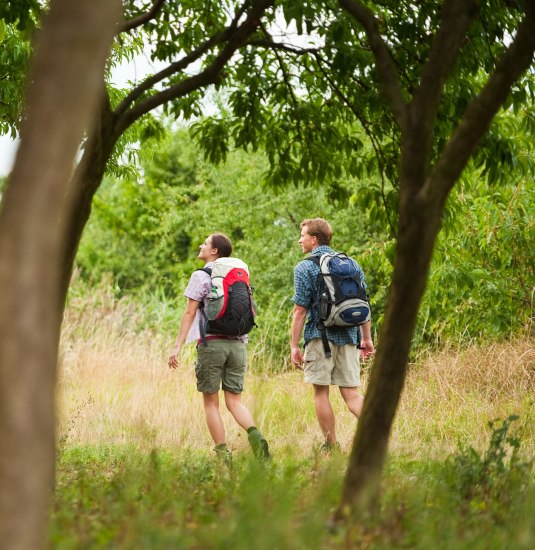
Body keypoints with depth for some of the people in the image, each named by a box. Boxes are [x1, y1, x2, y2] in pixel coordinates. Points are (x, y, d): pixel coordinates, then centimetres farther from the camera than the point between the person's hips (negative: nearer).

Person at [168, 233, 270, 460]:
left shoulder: (201, 276, -3)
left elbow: (190, 313, -7)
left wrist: (177, 346, -8)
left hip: (211, 342, -5)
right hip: (237, 343, 5)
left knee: (211, 402, 3)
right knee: (234, 401, 5)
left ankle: (223, 453, -1)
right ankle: (255, 435, -20)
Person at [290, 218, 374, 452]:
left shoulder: (305, 268, -5)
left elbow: (300, 310, -8)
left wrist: (294, 345, -4)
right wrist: (366, 338, 19)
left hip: (320, 337, -5)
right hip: (348, 336, 5)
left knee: (321, 392, 5)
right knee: (350, 392, 5)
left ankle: (331, 447, 7)